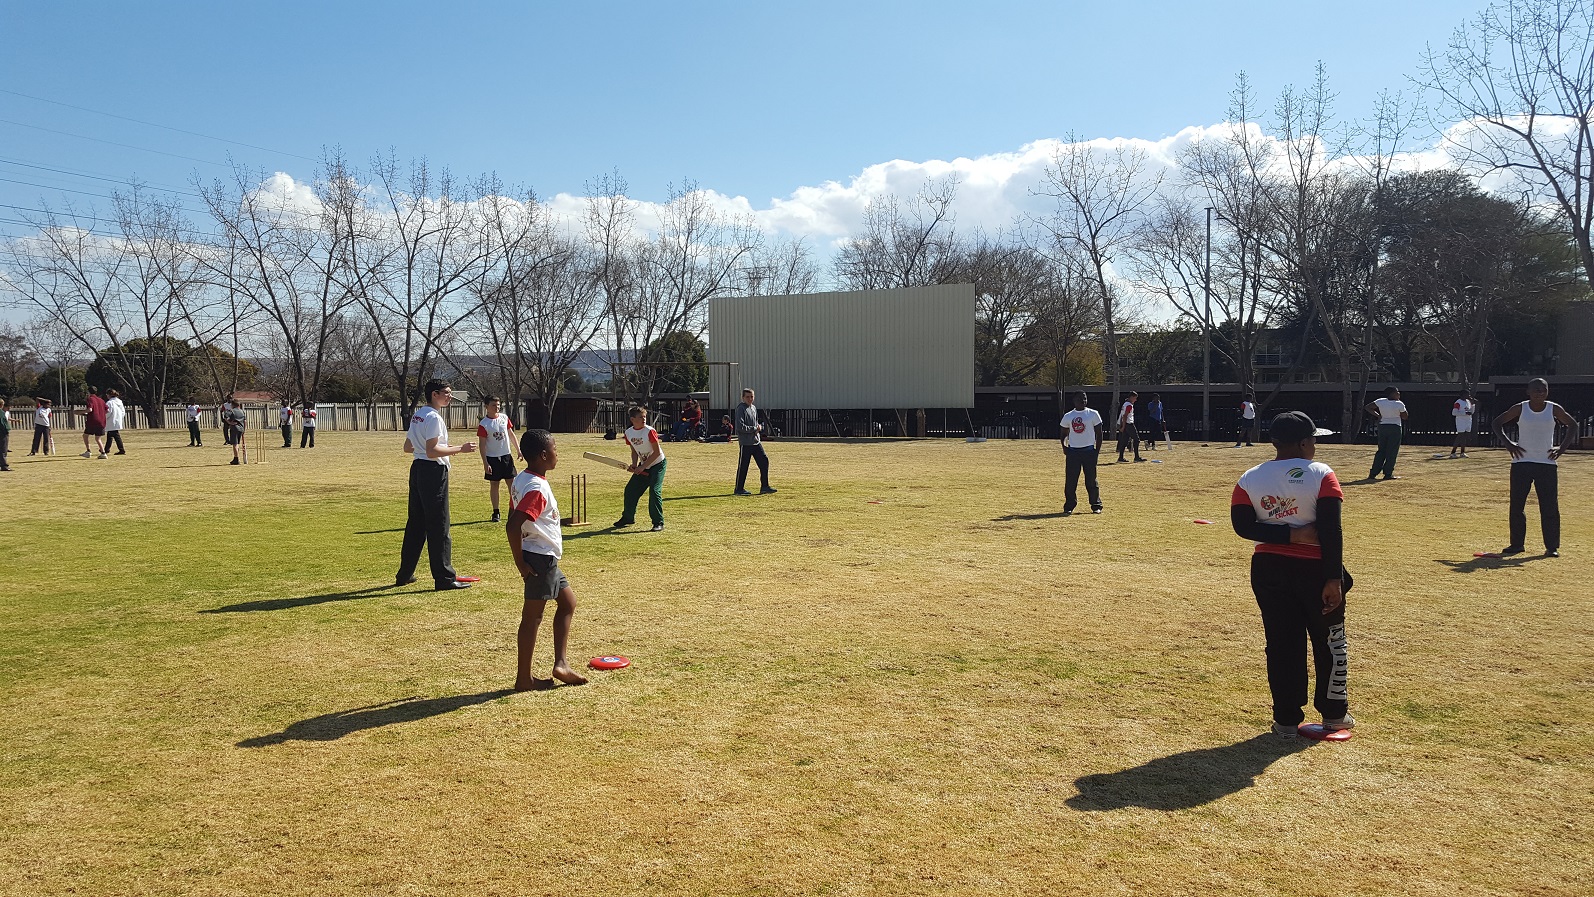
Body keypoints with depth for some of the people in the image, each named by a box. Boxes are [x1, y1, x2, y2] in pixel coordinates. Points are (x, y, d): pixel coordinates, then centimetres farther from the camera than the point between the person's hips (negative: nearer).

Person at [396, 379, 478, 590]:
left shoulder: (417, 415, 14)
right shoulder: (433, 417, -15)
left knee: (416, 523, 16)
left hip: (417, 468, 10)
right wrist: (459, 449, -17)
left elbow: (407, 447, 22)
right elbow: (432, 451, -23)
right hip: (433, 472, -10)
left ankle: (404, 574, 23)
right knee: (438, 526, -5)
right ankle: (444, 578, -1)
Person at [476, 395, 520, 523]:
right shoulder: (483, 425, -10)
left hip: (506, 456, 3)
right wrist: (485, 463, -14)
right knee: (494, 484, 4)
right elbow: (482, 445, -10)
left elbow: (511, 434, 12)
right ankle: (496, 513, 12)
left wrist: (518, 450, 9)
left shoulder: (504, 418, 3)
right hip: (492, 458, -3)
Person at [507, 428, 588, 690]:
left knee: (567, 602, 18)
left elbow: (513, 519, 14)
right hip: (541, 559, -10)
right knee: (533, 617, 0)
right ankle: (524, 679, 10)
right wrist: (521, 563, -20)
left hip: (545, 558, 10)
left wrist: (522, 559, 16)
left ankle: (561, 663, 18)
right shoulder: (537, 489, -21)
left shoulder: (522, 480, 8)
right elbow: (512, 526, -30)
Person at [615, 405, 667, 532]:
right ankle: (628, 518, 29)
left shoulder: (650, 431, -22)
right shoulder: (628, 433, -3)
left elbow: (657, 452, -20)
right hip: (643, 466, 6)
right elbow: (634, 451, 9)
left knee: (654, 491, -19)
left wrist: (642, 467, -20)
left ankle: (659, 523, -11)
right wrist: (634, 465, -8)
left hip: (658, 464, -6)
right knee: (630, 489, 7)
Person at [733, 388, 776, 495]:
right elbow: (740, 427, -20)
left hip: (756, 441, 8)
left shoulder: (754, 408, 15)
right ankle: (739, 489, 9)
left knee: (764, 461, 3)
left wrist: (759, 427, 3)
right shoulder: (740, 409, -12)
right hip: (746, 443, -8)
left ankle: (764, 487, 9)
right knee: (743, 466, -1)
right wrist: (754, 429, -13)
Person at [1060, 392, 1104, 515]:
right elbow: (1064, 433, 15)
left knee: (1091, 480, 2)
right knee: (1071, 480, 0)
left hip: (1089, 450, -2)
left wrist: (1097, 451, -4)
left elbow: (1099, 433, 3)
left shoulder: (1093, 414, 1)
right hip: (1072, 451, 2)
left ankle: (1096, 505, 13)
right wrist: (1064, 447, -2)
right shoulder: (1068, 416, 8)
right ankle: (1069, 506, 8)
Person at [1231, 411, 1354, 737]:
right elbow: (1331, 530, -16)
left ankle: (1286, 719, 14)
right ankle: (1334, 713, 29)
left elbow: (1242, 524, -9)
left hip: (1268, 570, 3)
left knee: (1282, 643, 10)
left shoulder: (1250, 479, 0)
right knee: (1330, 641, 16)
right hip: (1316, 569, -3)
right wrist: (1334, 579, -16)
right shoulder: (1321, 475, -11)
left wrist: (1288, 535, -12)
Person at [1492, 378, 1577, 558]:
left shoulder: (1554, 409, 0)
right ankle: (1516, 544, 13)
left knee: (1550, 507, 0)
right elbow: (1497, 423, 5)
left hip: (1547, 463, 0)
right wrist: (1508, 443, -7)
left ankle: (1552, 546, 8)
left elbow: (1573, 425, 11)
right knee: (1516, 505, 3)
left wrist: (1562, 447, -1)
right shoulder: (1520, 409, -2)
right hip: (1521, 462, 0)